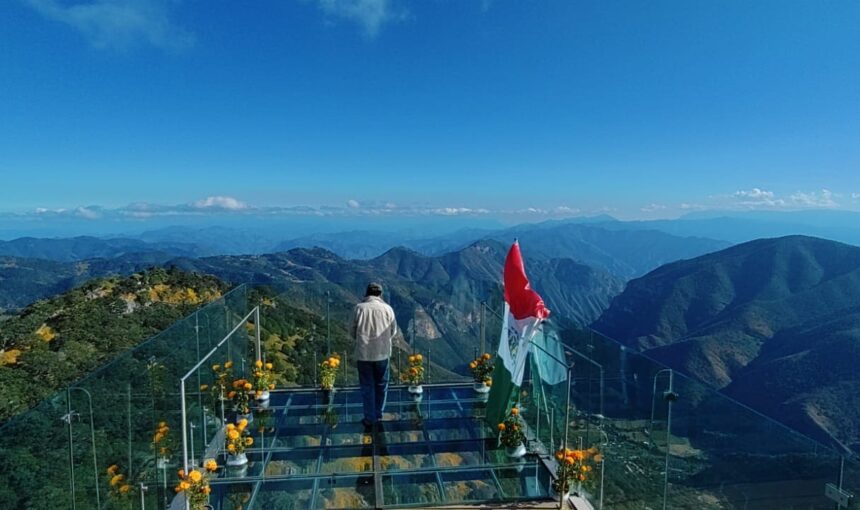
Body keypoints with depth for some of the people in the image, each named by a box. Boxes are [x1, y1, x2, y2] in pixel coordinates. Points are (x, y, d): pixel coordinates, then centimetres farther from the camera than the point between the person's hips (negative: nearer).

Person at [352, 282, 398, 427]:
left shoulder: (359, 308, -7)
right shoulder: (387, 308, -4)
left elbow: (353, 331, 0)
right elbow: (393, 331, 3)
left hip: (363, 353, -1)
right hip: (382, 353, 1)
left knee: (367, 386, 9)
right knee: (381, 384, 18)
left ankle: (370, 418, 15)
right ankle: (378, 414, 29)